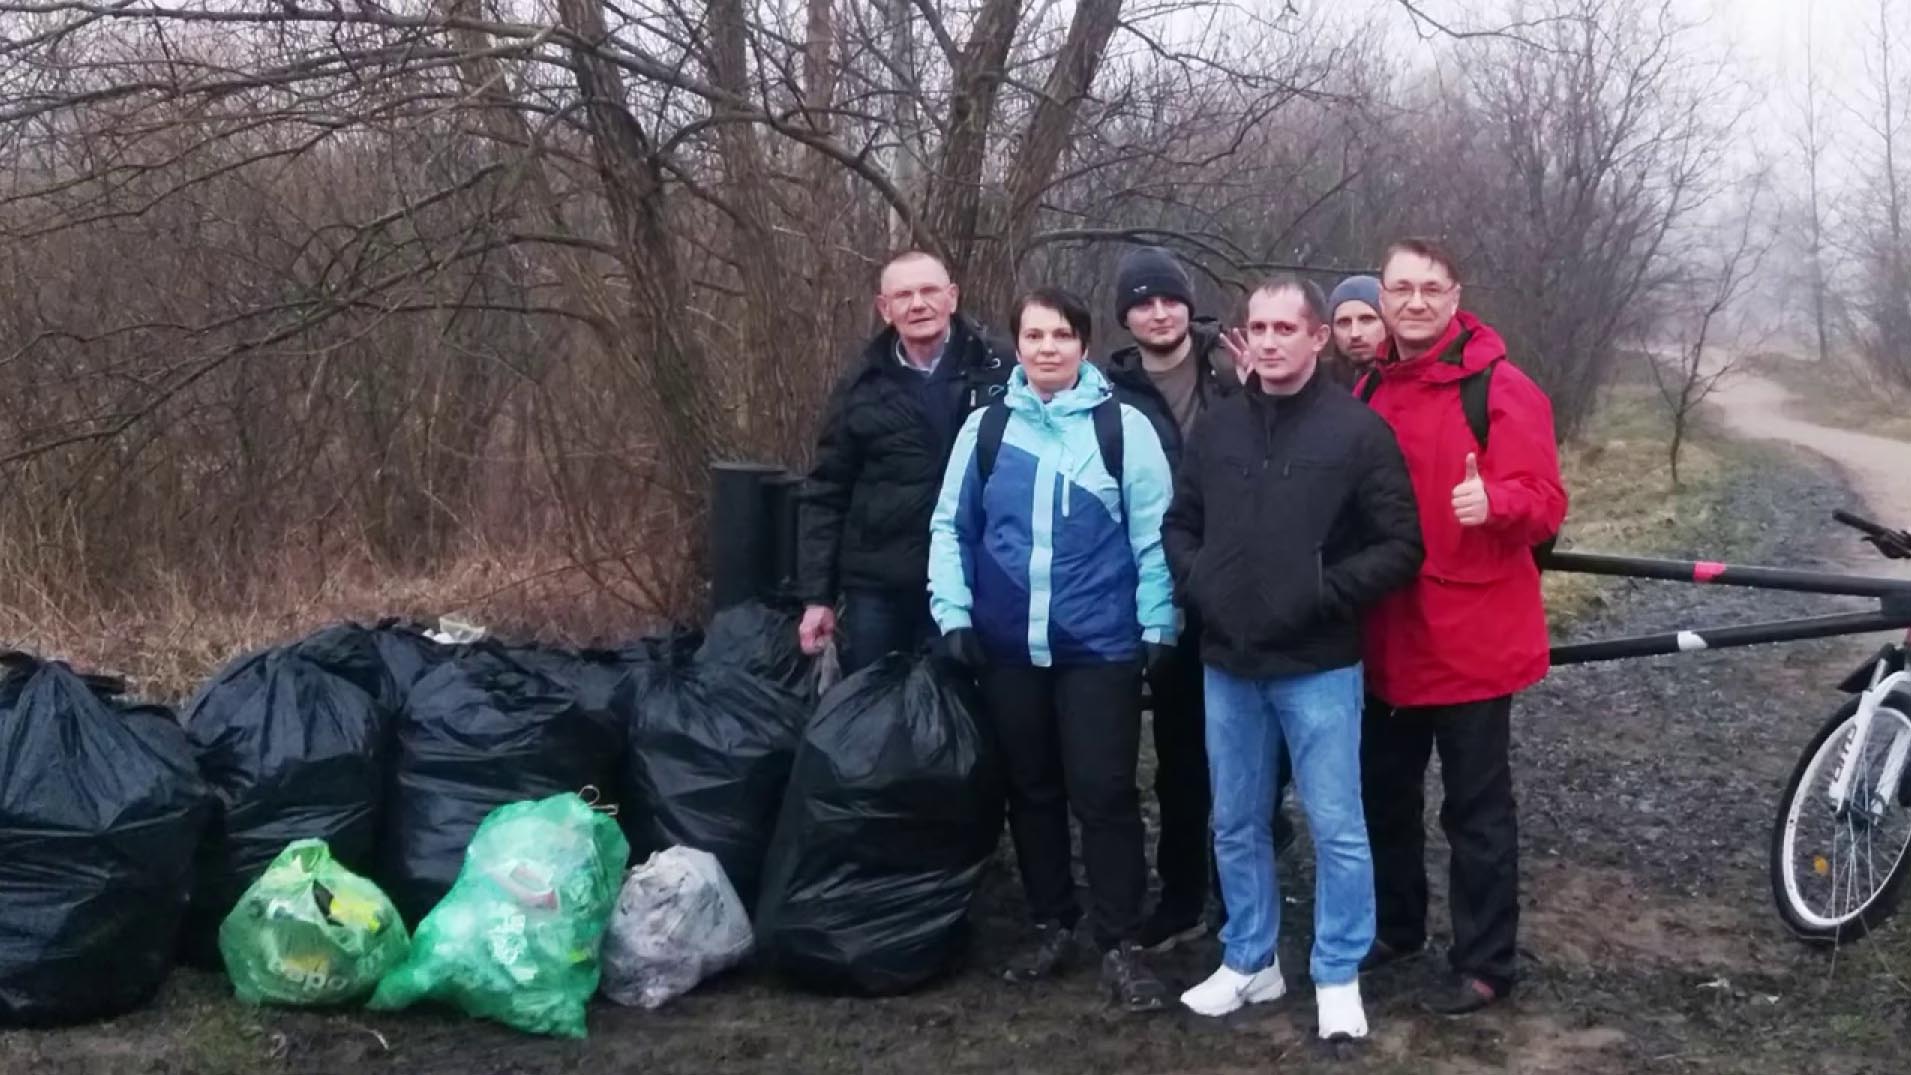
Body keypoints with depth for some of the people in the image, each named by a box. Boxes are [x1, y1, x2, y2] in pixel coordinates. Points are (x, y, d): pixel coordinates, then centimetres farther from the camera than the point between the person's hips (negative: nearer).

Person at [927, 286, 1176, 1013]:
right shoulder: (986, 428, 4)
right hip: (1007, 648, 3)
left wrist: (1157, 626, -4)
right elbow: (951, 527, 8)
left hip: (1100, 646, -3)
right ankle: (1052, 925, 28)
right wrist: (953, 612, 0)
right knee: (1031, 791, 14)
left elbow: (1153, 535, -3)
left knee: (1103, 794, -1)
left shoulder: (1123, 427, -4)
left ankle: (1119, 945, 10)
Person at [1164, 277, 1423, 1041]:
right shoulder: (1219, 427, 7)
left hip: (1319, 667, -4)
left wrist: (1324, 593, -15)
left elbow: (1400, 547, -7)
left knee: (1336, 826, 2)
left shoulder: (1357, 430, -6)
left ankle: (1338, 977, 17)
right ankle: (1249, 961, 29)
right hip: (1229, 665, 4)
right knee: (1237, 825, 13)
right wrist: (1198, 584, -1)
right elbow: (1179, 524, 17)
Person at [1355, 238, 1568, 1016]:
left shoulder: (1500, 388, -10)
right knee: (1384, 791, 17)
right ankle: (1394, 926, 35)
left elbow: (1545, 504, -15)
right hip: (1387, 638, 6)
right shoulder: (1369, 391, 9)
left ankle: (1485, 962, 16)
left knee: (1476, 807, 4)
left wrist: (1494, 502, -34)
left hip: (1471, 637, -6)